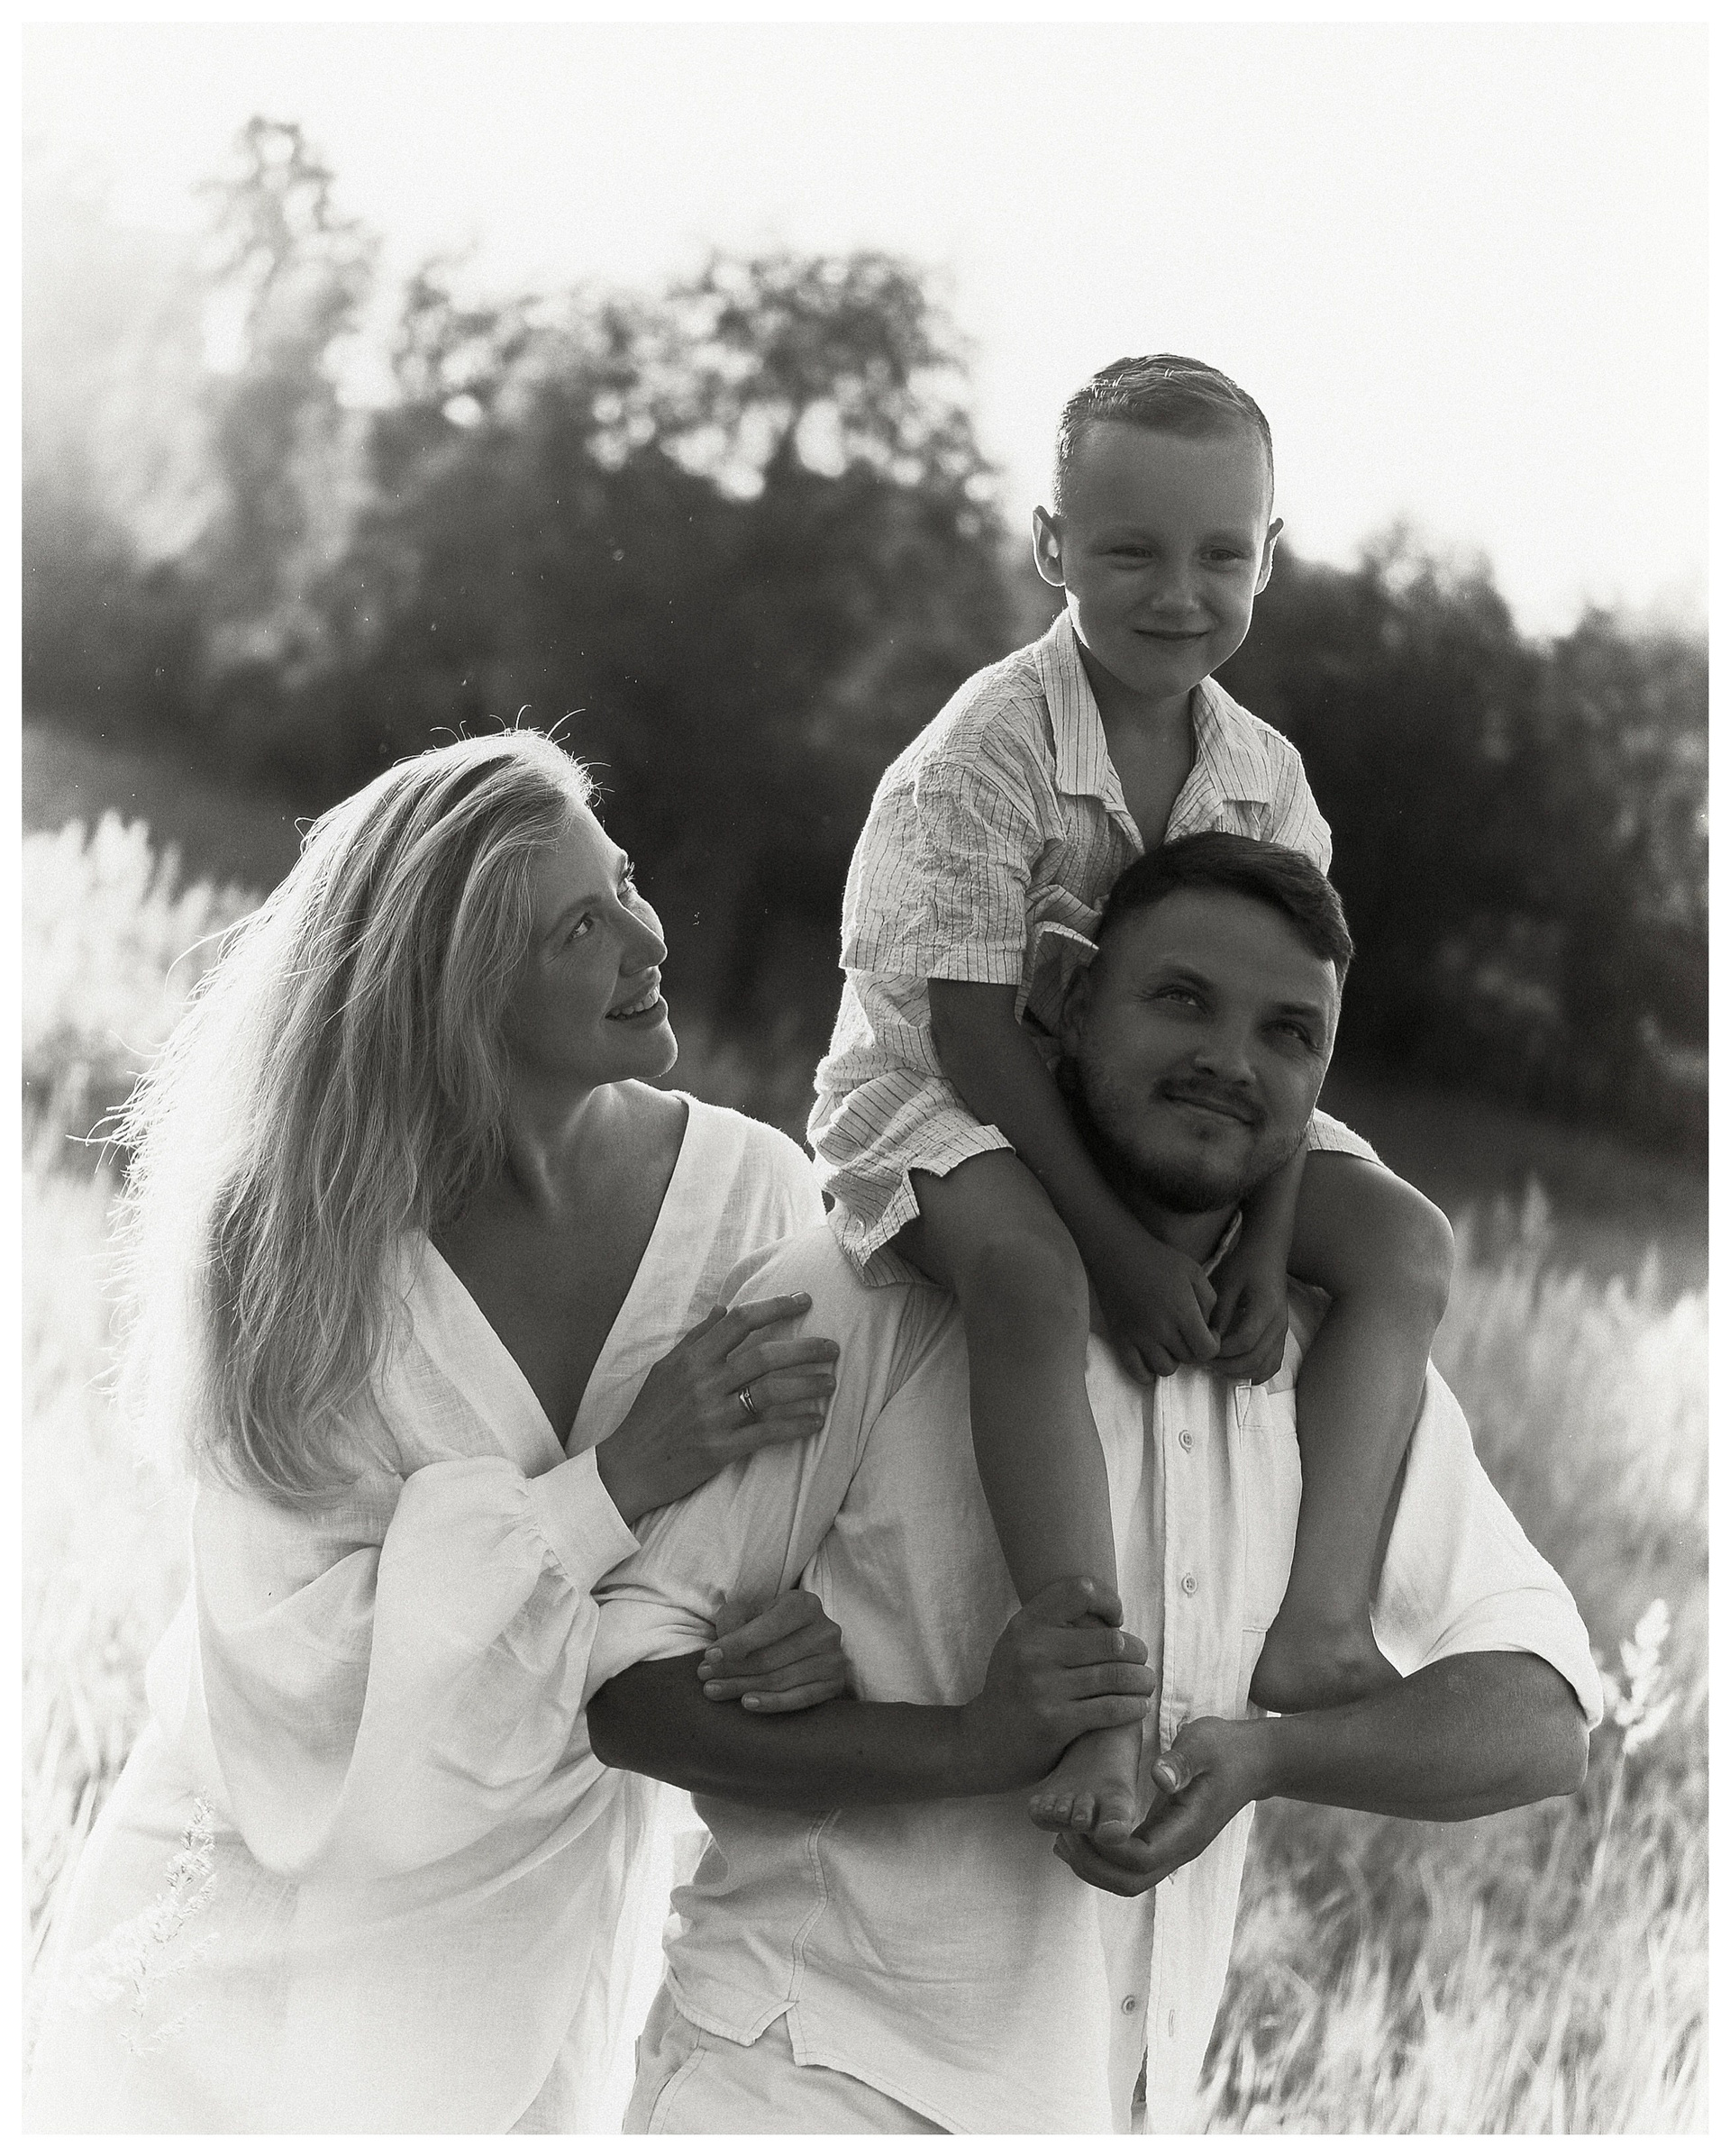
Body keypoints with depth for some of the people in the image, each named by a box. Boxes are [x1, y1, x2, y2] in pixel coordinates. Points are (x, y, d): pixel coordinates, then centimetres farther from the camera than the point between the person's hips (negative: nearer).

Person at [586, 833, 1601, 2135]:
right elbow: (617, 1681, -12)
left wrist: (1259, 1754, -17)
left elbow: (1541, 1721, 2)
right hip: (818, 2075, -5)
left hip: (1125, 2111, 5)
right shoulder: (867, 1302, -8)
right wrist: (978, 1744, -25)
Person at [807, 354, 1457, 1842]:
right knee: (1028, 1272, -39)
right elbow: (972, 1028, -21)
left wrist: (1264, 1251, -17)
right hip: (943, 1101, -6)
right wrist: (1121, 1247, -25)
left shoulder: (1262, 776, -2)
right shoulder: (985, 752, -20)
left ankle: (1322, 1621, -23)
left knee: (1407, 1244, -11)